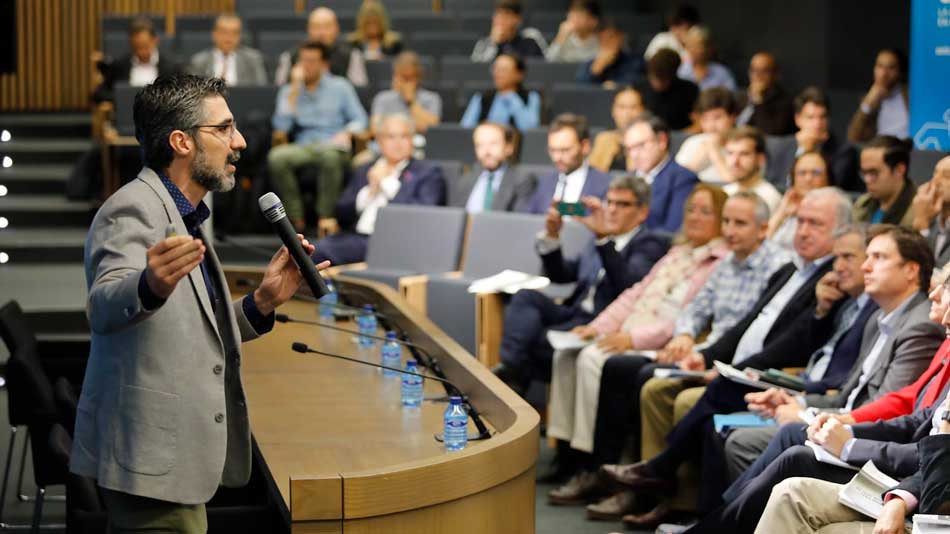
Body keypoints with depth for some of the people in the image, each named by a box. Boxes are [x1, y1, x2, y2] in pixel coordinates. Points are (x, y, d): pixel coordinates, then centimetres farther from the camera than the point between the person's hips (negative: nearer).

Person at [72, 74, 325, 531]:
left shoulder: (182, 217, 17)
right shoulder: (134, 209, -14)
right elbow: (103, 309, -33)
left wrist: (262, 302, 4)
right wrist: (150, 287, -54)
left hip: (176, 456, 10)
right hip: (150, 462, -10)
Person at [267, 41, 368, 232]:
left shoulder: (340, 87, 13)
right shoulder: (288, 91, 16)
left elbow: (359, 119, 8)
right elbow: (281, 127, 1)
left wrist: (347, 133, -14)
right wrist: (294, 90, -1)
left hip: (333, 146, -2)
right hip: (302, 147, 2)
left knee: (331, 156, -40)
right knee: (276, 156, -33)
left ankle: (325, 216, -32)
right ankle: (295, 218, -26)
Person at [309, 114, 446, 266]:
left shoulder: (429, 172, 11)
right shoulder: (365, 171, 25)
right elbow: (342, 216, 17)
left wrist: (387, 183, 2)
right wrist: (370, 191, 1)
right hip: (356, 237, 5)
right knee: (316, 251, -25)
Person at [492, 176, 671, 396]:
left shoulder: (651, 244, 2)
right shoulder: (598, 241, 25)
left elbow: (628, 283, -18)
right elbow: (559, 274, 22)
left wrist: (603, 236, -28)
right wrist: (551, 235, 5)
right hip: (574, 314, 7)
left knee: (534, 341, -28)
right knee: (526, 296, -22)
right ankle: (510, 369, -34)